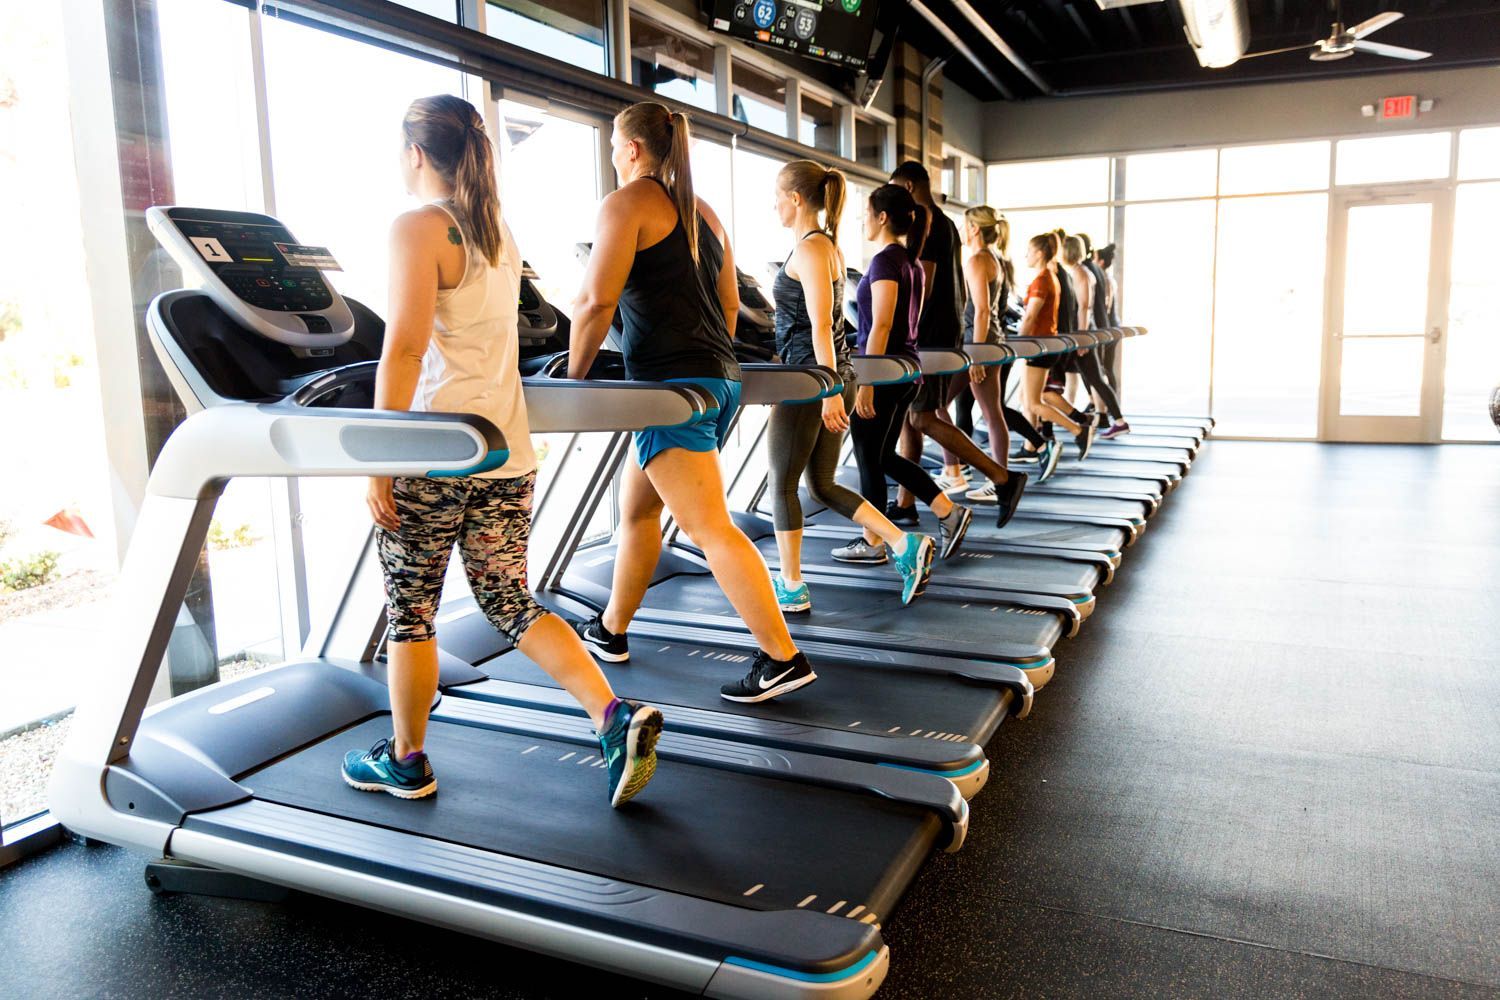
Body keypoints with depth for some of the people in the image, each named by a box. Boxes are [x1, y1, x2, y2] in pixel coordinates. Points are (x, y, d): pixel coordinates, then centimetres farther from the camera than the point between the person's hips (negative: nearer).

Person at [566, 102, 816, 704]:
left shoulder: (628, 202, -4)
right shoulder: (703, 212, 20)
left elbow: (596, 300, -14)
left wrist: (575, 375, -3)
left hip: (671, 384, -9)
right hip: (719, 379, 9)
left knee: (711, 529, -11)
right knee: (636, 508, 20)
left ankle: (783, 659, -13)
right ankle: (611, 630, 33)